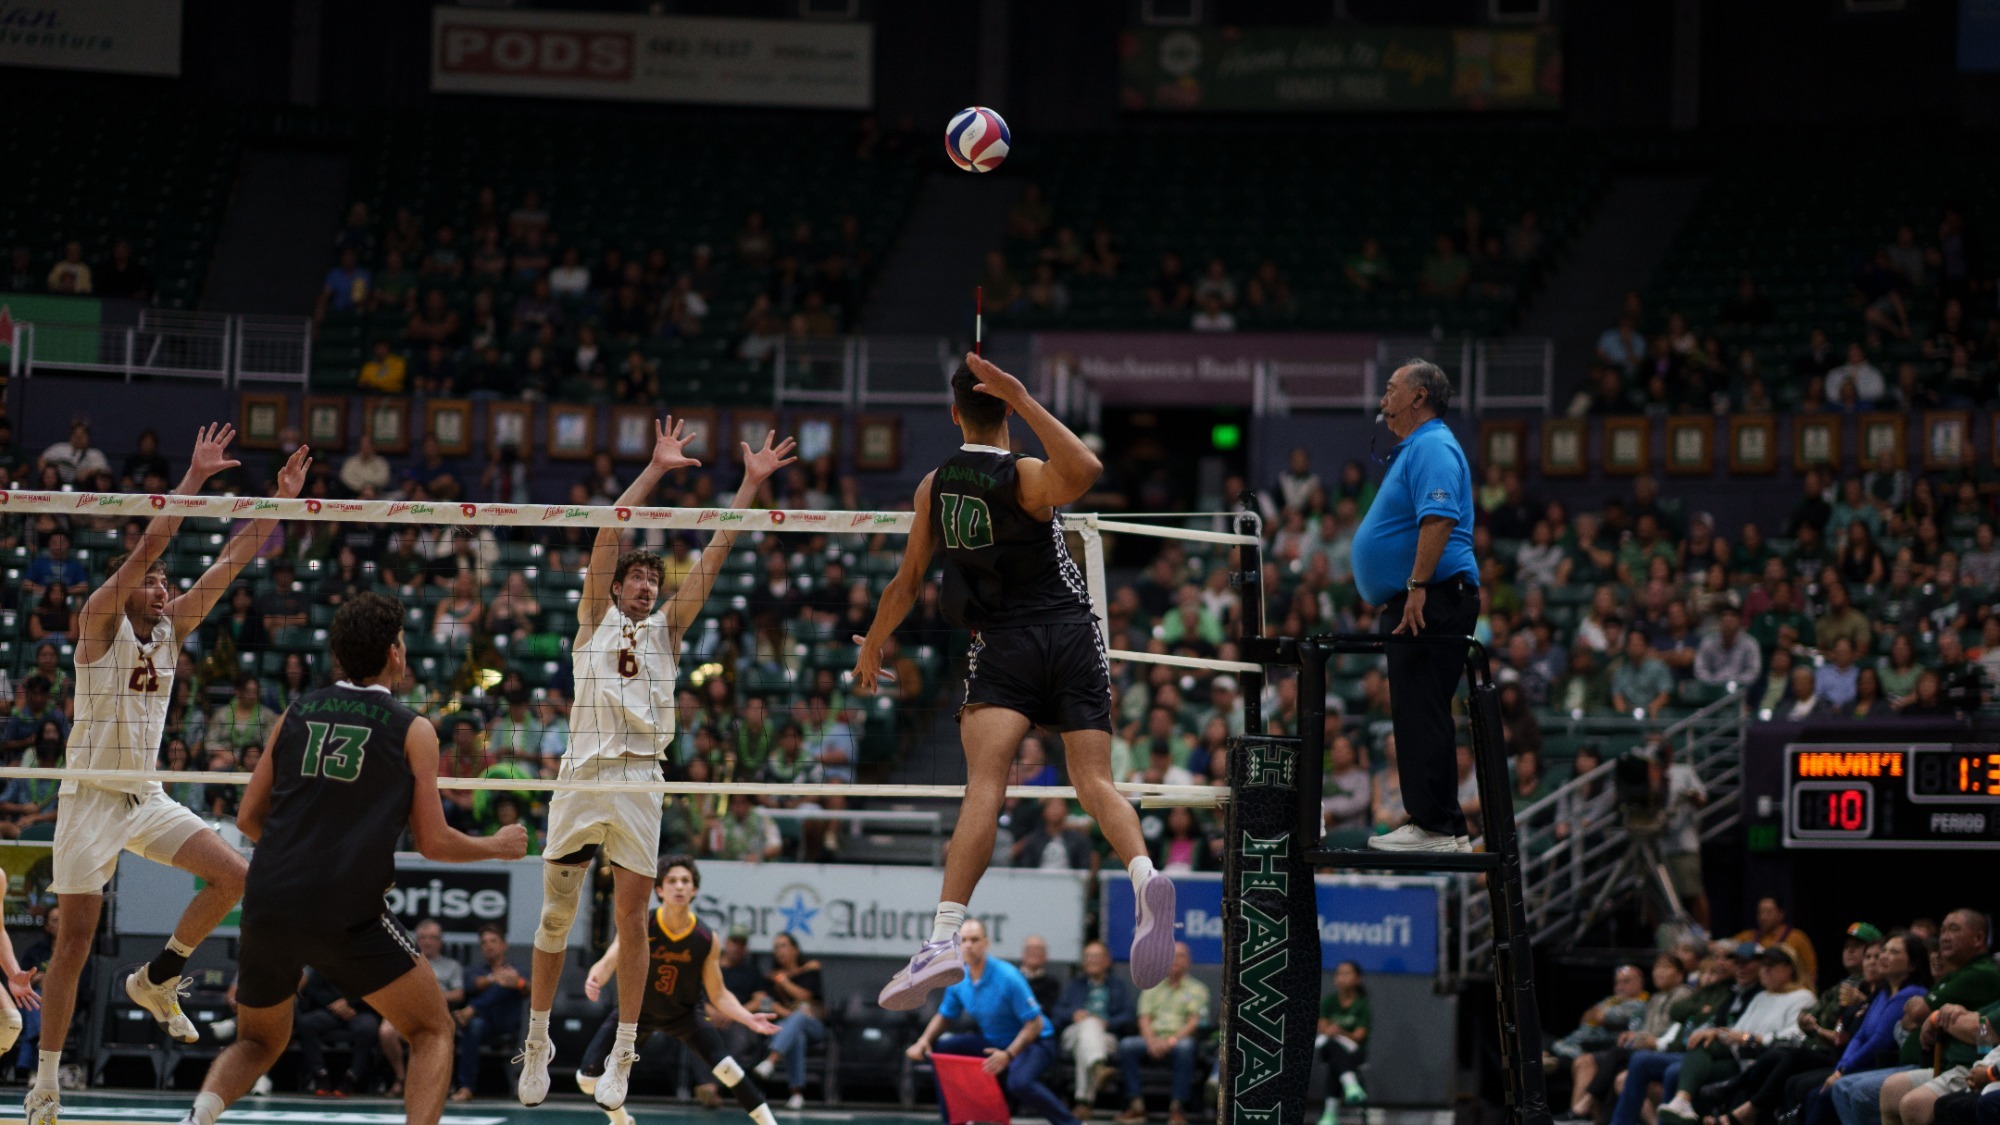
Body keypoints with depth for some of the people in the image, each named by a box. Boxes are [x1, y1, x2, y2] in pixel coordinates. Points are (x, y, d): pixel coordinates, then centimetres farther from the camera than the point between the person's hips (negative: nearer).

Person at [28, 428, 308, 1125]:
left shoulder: (170, 629, 8)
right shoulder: (99, 623, -8)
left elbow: (230, 562, 4)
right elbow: (146, 548, -20)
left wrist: (280, 501, -3)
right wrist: (193, 479, -24)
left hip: (148, 799, 6)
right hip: (92, 799, -6)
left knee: (232, 875, -9)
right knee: (75, 942, -7)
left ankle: (157, 979, 10)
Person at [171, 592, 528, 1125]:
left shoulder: (297, 715, 14)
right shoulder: (412, 730, 3)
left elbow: (248, 818, 18)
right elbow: (434, 843, 3)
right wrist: (499, 847, 21)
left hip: (267, 905, 4)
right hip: (346, 915, -4)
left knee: (258, 1042, 25)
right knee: (433, 1031, 11)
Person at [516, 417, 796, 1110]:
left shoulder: (666, 629, 15)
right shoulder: (595, 620, 11)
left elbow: (714, 554, 9)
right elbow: (608, 536, 2)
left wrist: (752, 483, 3)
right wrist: (655, 470, -3)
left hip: (639, 781, 1)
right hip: (581, 778, -1)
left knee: (632, 920, -2)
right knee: (555, 918, 3)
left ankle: (622, 1054, 3)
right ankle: (537, 1044, 13)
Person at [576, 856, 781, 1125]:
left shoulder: (707, 941, -20)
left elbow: (718, 995, -11)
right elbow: (608, 963, -32)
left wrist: (748, 1018, -28)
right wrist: (594, 980, -58)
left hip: (684, 1014, -1)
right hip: (636, 1011, 1)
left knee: (726, 1068, -22)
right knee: (588, 1077, -7)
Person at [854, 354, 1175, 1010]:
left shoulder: (934, 487, 8)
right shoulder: (1023, 477, -3)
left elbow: (907, 583, 18)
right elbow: (1085, 471, -28)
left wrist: (872, 647, 34)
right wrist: (1024, 401, -25)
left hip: (1003, 642, 0)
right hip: (1073, 632, 0)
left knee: (984, 784, -16)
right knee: (1095, 783, -1)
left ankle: (945, 940, -32)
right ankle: (1144, 875, -31)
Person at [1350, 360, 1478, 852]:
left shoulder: (1432, 447, -12)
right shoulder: (1413, 449, 23)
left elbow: (1439, 519, -25)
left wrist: (1418, 588, -28)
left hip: (1431, 603, -11)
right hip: (1411, 607, 11)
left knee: (1421, 714, -13)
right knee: (1416, 715, 11)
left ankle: (1436, 826, -14)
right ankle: (1439, 824, 13)